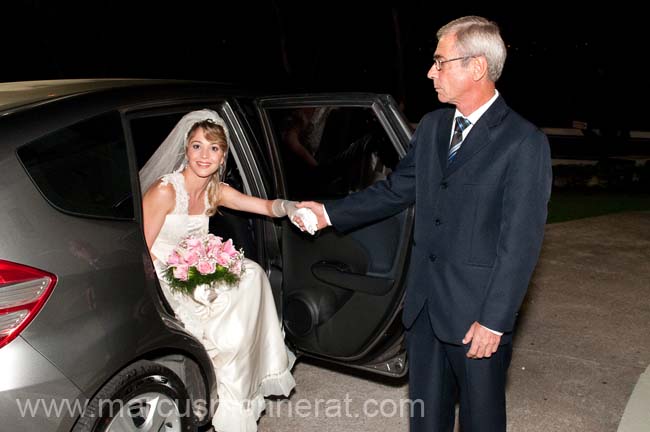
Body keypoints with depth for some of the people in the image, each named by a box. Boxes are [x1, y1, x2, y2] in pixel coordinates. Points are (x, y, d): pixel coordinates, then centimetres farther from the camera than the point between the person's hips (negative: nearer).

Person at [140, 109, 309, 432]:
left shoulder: (216, 192, 1)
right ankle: (231, 406, 4)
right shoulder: (165, 190, -20)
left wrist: (288, 207, -25)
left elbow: (266, 206, -2)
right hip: (158, 281, -7)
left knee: (250, 275, -10)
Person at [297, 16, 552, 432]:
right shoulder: (432, 126, 6)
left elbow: (521, 242, -16)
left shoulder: (524, 142, -15)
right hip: (424, 300, 6)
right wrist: (331, 213, 12)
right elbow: (396, 189, 15)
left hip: (477, 309, -6)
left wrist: (494, 320, -17)